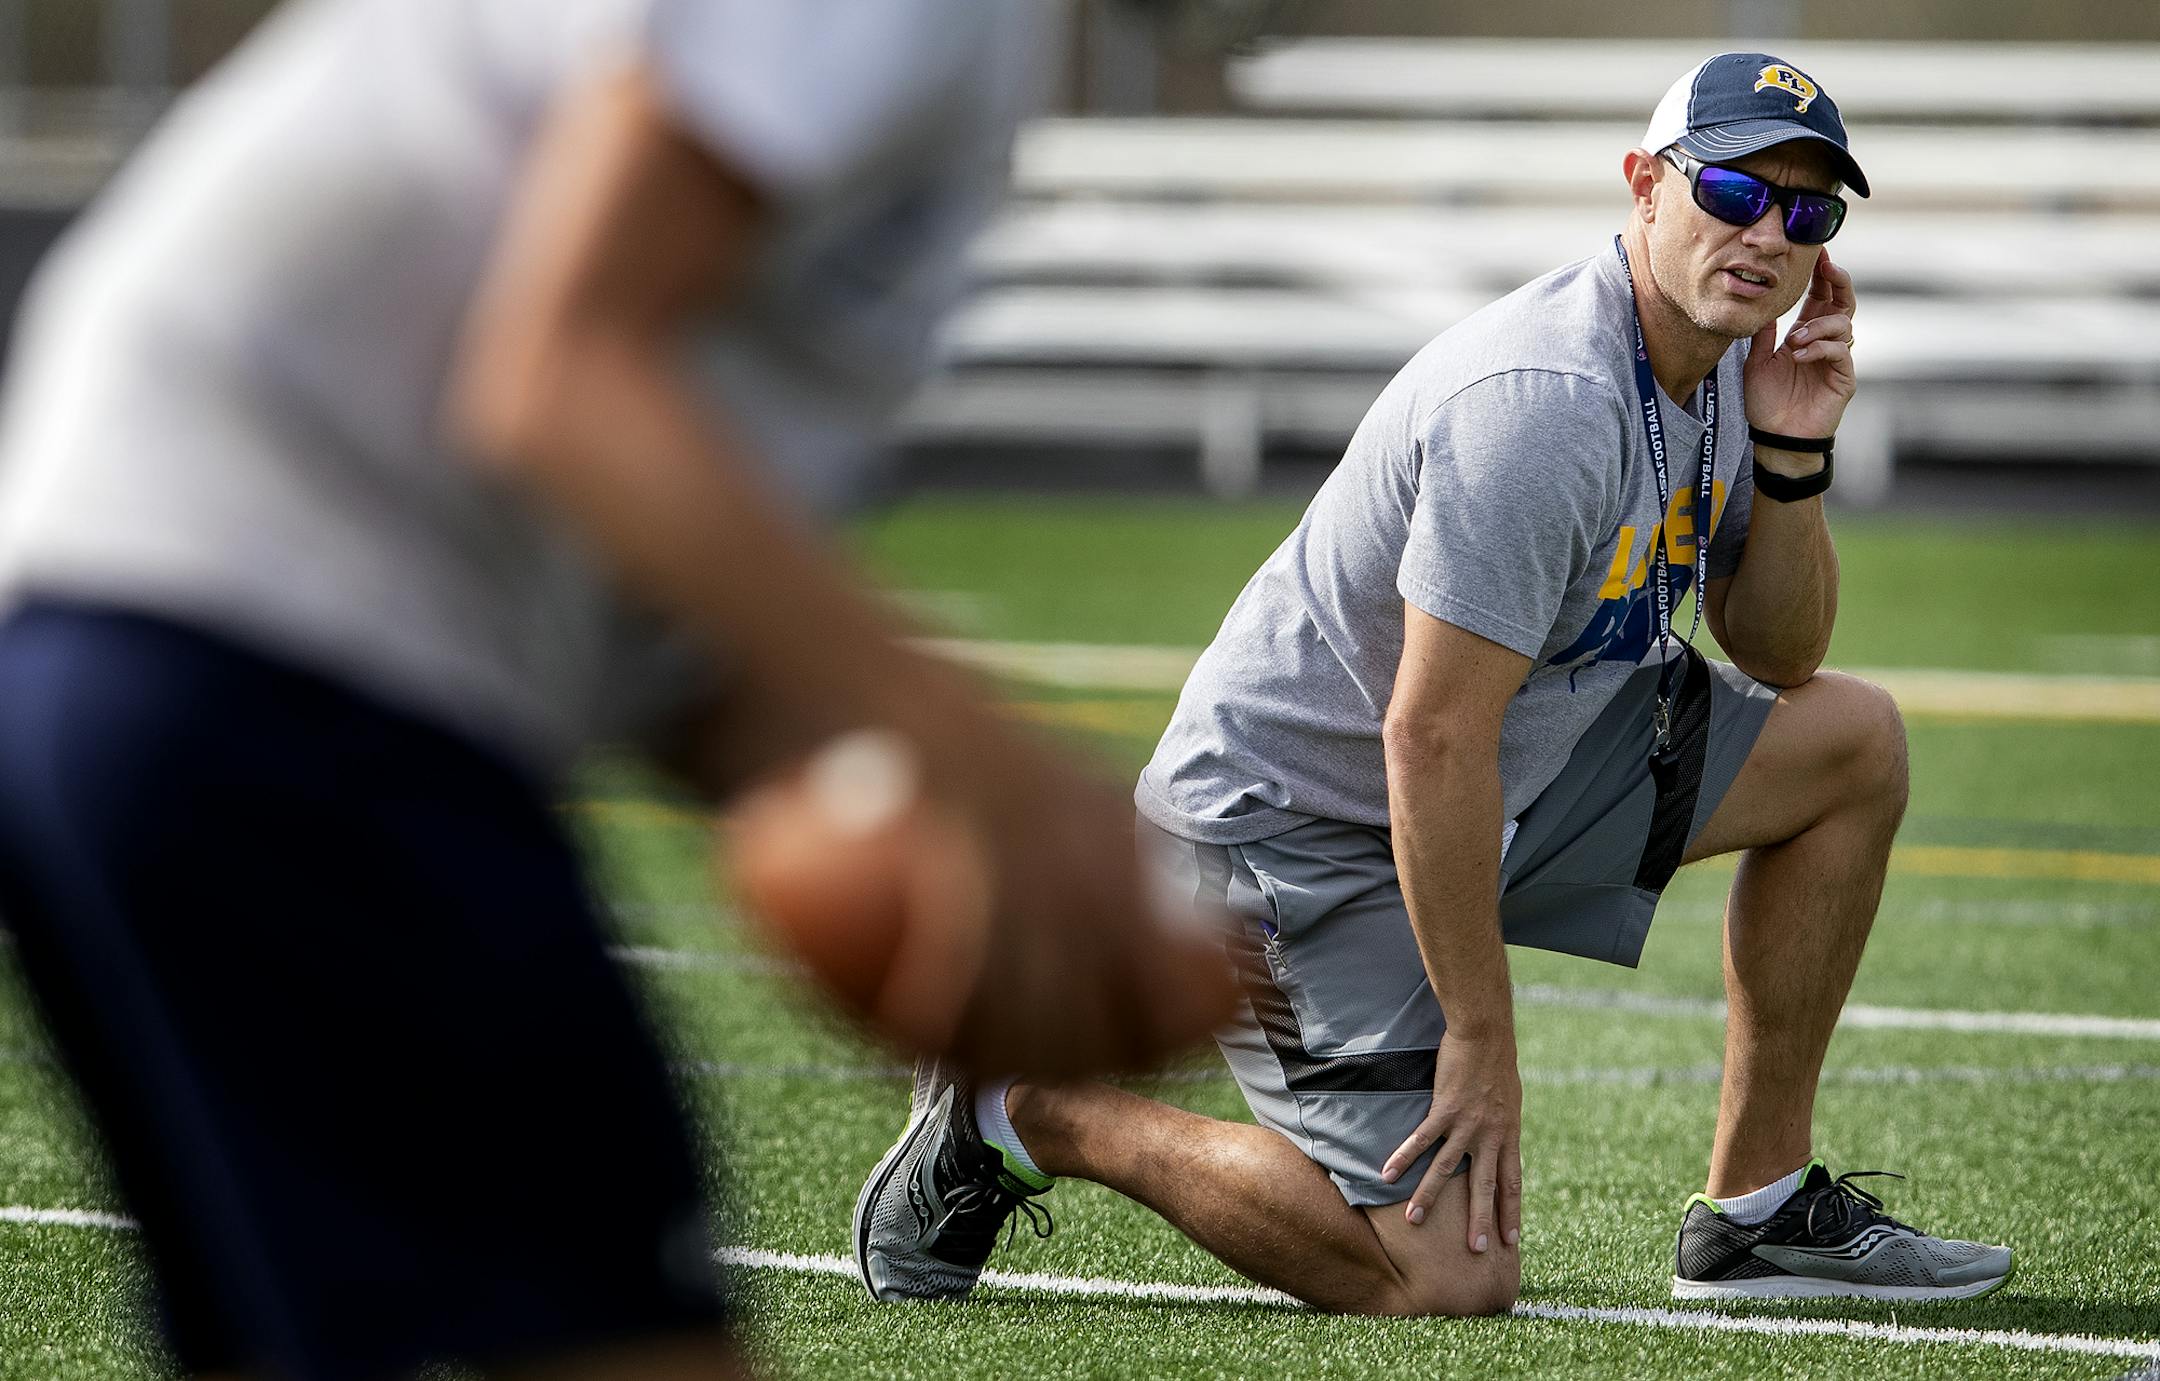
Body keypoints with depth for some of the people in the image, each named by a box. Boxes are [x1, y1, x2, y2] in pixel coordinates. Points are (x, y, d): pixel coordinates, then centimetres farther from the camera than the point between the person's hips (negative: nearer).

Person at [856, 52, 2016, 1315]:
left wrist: (1792, 459, -8)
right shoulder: (1541, 403, -28)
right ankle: (1029, 1109, -2)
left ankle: (1760, 1207, 12)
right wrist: (1482, 1042, -24)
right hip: (1295, 822, -10)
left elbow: (1777, 657, 11)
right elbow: (1433, 739, -29)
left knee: (1853, 741, 6)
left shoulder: (1718, 358, 2)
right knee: (1451, 1276, -19)